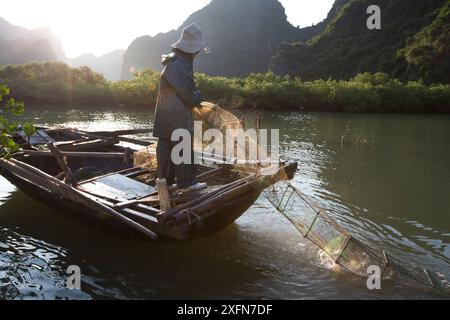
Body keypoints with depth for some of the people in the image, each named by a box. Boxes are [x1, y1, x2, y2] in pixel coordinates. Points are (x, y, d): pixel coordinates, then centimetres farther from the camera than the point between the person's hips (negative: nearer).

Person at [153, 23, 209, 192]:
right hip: (177, 116, -10)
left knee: (166, 147, 12)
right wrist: (198, 98, 0)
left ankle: (165, 180, 21)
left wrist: (195, 97, 4)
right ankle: (186, 182, 9)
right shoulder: (179, 65, -19)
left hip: (166, 115, 10)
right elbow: (188, 93, -18)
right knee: (183, 148, -1)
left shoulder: (174, 61, 14)